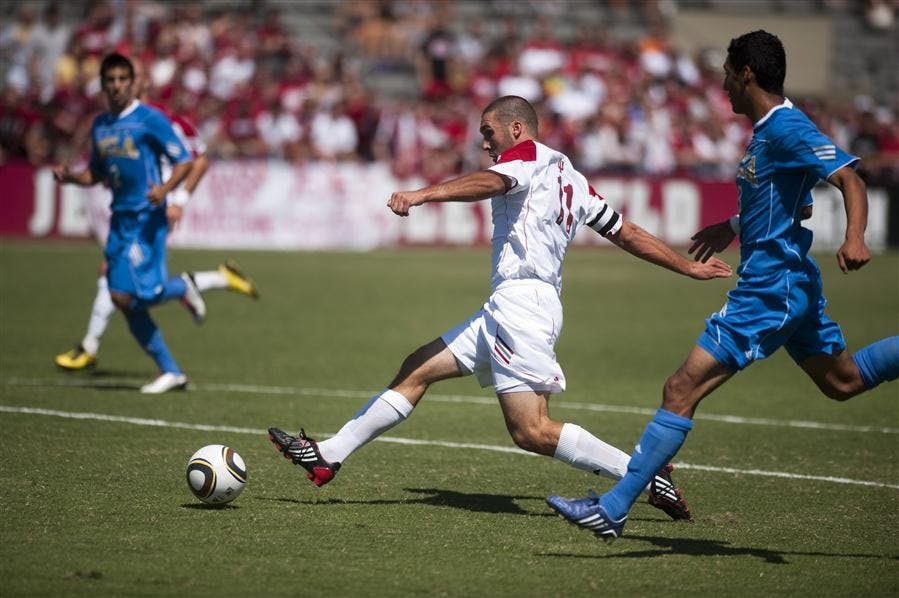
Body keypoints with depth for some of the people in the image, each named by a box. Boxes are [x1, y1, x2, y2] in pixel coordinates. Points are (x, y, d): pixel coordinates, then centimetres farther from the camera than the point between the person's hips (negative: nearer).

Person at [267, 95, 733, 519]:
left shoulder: (529, 155, -2)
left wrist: (422, 195, -39)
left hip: (521, 300, -11)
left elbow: (489, 183, -25)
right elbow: (628, 235, 24)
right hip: (504, 308, 11)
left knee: (533, 432, -16)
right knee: (416, 370, 11)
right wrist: (690, 268, 32)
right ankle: (328, 456, 15)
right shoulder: (571, 178, 24)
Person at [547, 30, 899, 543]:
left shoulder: (787, 128, -17)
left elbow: (850, 179, -25)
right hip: (792, 284, 11)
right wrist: (736, 226, 30)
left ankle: (614, 509, -13)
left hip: (769, 288, -11)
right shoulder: (769, 130, 12)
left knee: (682, 390, -12)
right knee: (843, 381, 24)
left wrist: (855, 238, -41)